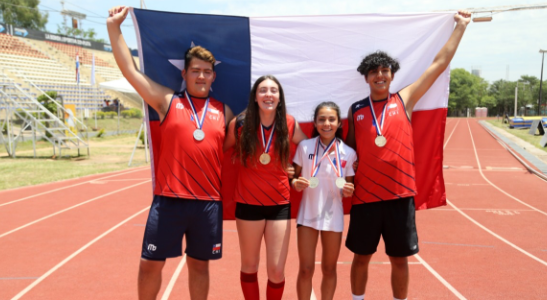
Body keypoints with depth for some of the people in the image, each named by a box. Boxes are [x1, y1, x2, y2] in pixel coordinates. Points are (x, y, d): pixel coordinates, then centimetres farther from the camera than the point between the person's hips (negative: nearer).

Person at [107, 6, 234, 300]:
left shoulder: (224, 111, 8)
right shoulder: (167, 101, 3)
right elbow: (131, 71, -1)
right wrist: (114, 27, -5)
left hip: (209, 202, 2)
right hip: (168, 200, -1)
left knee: (199, 264, 15)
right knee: (150, 263, 8)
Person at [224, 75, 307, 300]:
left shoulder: (290, 125, -4)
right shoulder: (239, 124, -7)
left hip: (280, 204, 1)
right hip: (248, 203, 0)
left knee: (276, 270, 3)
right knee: (249, 266, 15)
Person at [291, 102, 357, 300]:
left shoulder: (348, 153, -4)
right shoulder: (304, 147, -4)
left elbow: (348, 187, 5)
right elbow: (294, 177, 4)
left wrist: (349, 191, -17)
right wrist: (296, 184, -17)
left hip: (333, 216, 1)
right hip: (308, 214, 0)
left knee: (329, 269, 15)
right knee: (306, 270, 4)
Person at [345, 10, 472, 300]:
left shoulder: (404, 100, 4)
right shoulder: (355, 111, 5)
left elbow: (439, 64, 6)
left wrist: (460, 26, 10)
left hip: (400, 195, 0)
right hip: (365, 196, 1)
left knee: (399, 259, 12)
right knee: (361, 257, 13)